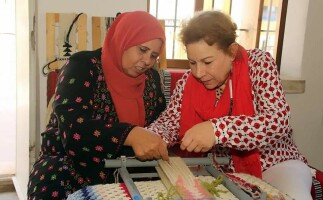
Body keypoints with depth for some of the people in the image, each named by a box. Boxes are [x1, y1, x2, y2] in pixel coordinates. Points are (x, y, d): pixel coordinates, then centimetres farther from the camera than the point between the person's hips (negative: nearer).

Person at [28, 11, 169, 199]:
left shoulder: (151, 78, 5)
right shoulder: (82, 66, -12)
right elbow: (73, 128, -26)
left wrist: (157, 144, -15)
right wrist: (131, 135, -42)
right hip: (73, 164, -4)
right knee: (53, 182, -35)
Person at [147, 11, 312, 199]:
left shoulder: (259, 63, -12)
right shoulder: (188, 81, -2)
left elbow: (279, 122, -23)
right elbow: (170, 121, 3)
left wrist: (217, 129, -36)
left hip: (273, 164, -2)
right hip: (221, 170, 3)